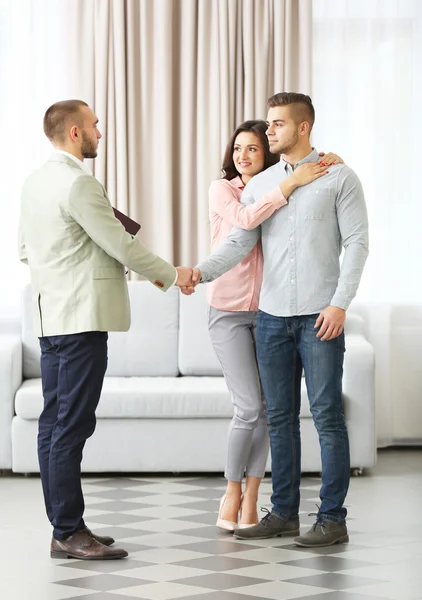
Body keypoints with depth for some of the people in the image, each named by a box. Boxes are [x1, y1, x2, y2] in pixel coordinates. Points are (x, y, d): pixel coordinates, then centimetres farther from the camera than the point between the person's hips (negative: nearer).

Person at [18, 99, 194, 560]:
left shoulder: (35, 182, 13)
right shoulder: (78, 184, -16)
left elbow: (26, 250, 20)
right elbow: (121, 246, -14)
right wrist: (172, 276, -1)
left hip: (50, 316, 10)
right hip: (81, 319, -10)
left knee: (54, 423, 10)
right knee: (72, 426, -7)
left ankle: (65, 525, 16)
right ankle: (68, 533, -4)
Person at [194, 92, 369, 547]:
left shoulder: (339, 178, 0)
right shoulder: (259, 185, 12)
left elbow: (356, 243, -5)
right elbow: (238, 242, 4)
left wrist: (339, 303, -14)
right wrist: (201, 271, -15)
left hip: (319, 315, -5)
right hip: (272, 315, 5)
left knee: (327, 415, -4)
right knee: (279, 417, 9)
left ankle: (333, 518, 2)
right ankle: (283, 513, 17)